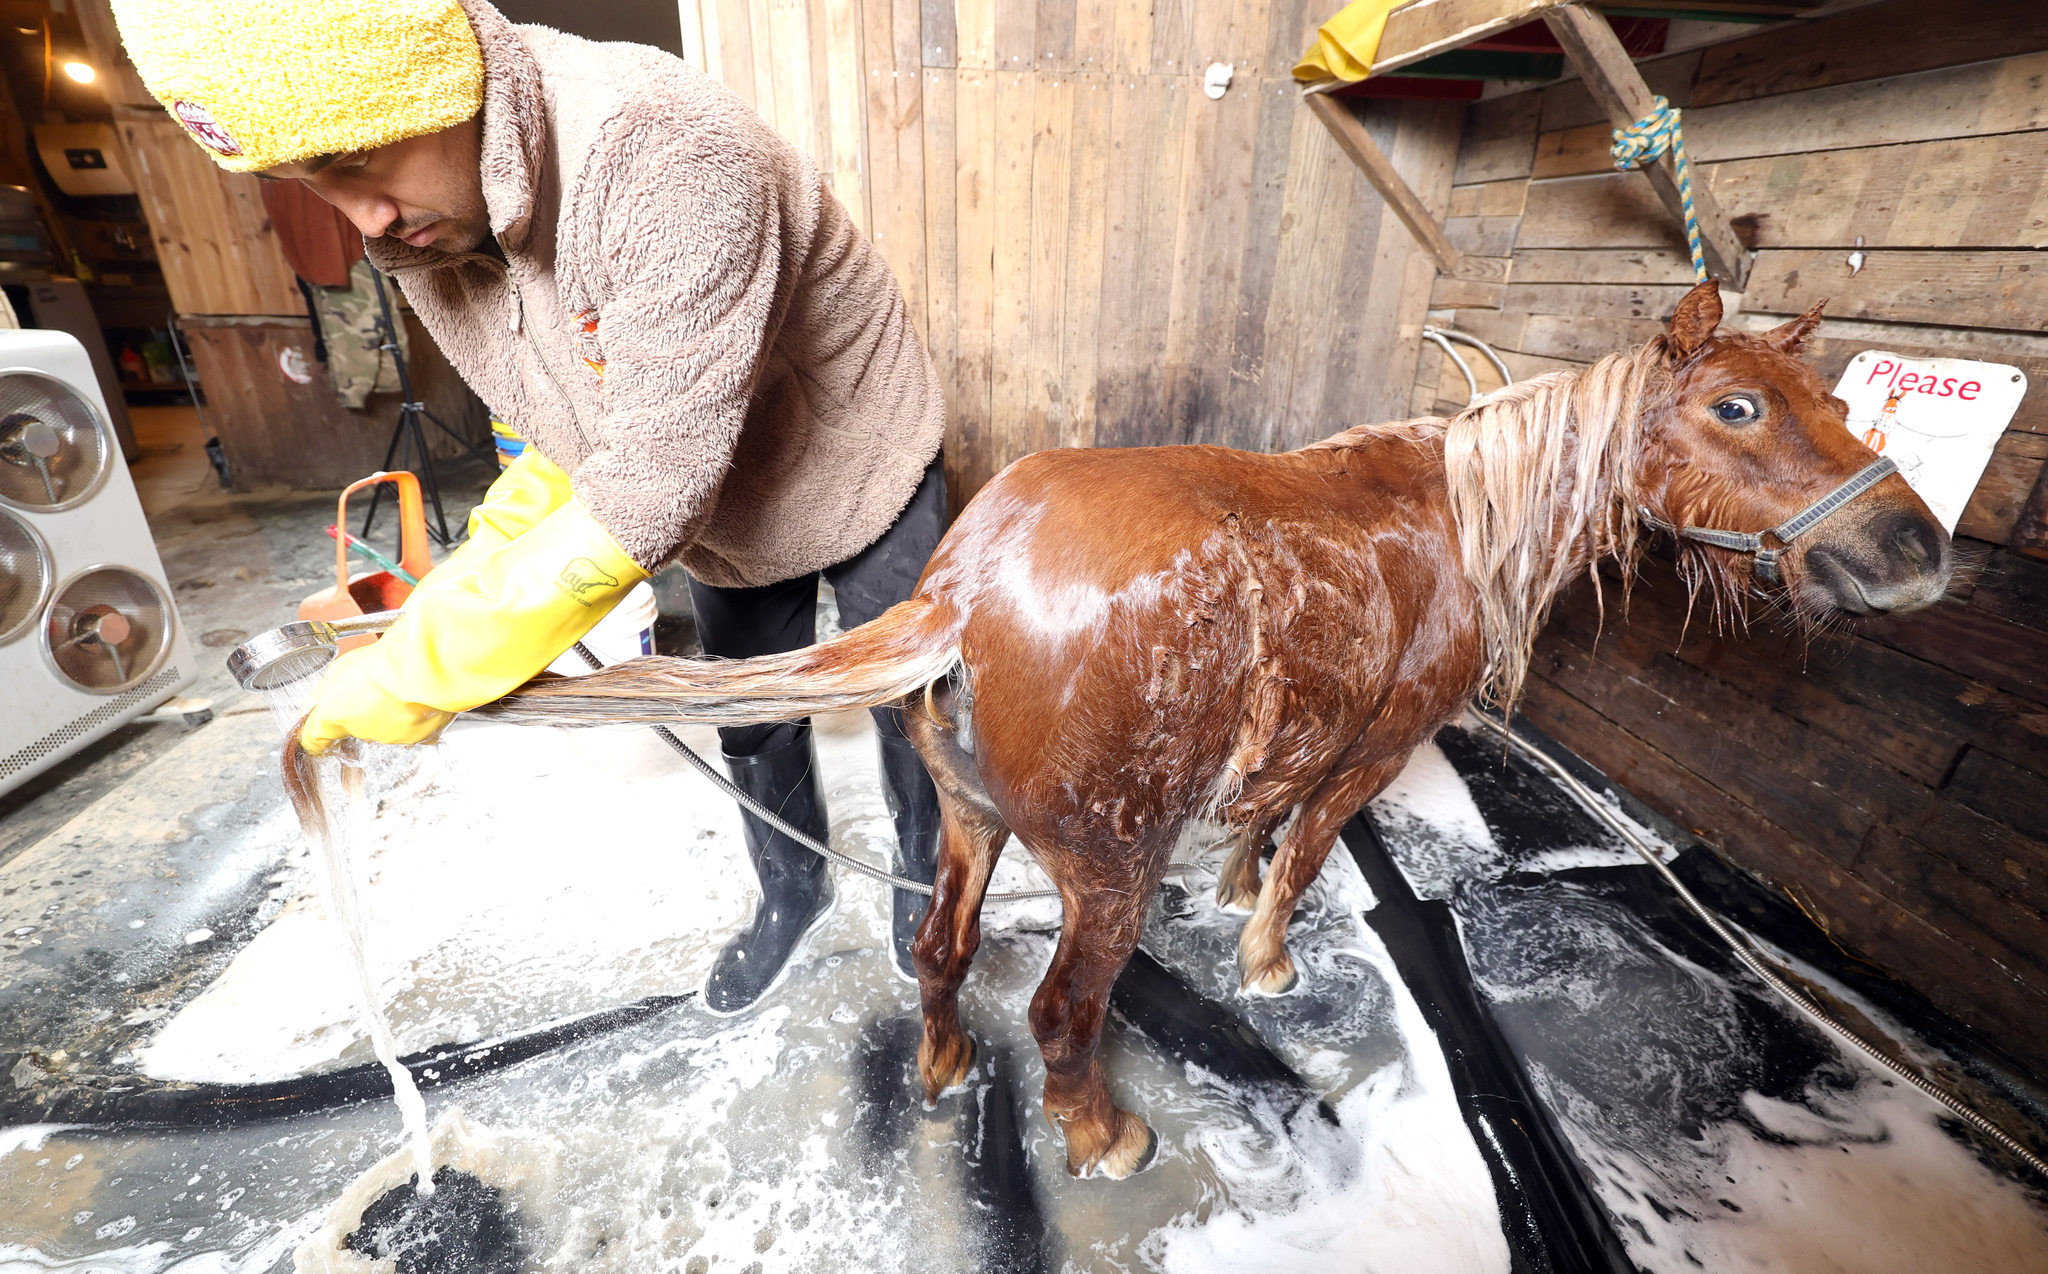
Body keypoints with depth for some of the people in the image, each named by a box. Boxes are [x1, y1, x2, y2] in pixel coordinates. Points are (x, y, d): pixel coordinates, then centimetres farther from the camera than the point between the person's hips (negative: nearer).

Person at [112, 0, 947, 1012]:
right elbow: (560, 433, 3)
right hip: (723, 516, 6)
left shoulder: (666, 153, -36)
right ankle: (792, 892, 47)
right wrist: (477, 573, -11)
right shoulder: (413, 230, -10)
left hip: (862, 484, -5)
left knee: (902, 704, 14)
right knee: (750, 726, 19)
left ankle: (926, 874, 44)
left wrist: (419, 674, -29)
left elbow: (647, 498, -38)